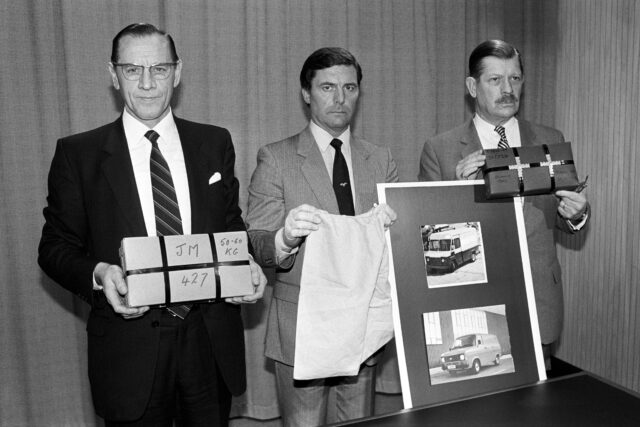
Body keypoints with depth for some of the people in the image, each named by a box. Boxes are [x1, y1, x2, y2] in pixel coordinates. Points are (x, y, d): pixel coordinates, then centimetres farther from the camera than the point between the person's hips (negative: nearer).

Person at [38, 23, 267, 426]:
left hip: (212, 342, 3)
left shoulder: (215, 143, 4)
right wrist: (97, 272, -19)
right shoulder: (78, 153, -2)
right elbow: (56, 245, 1)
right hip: (130, 346, -2)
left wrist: (247, 264, -10)